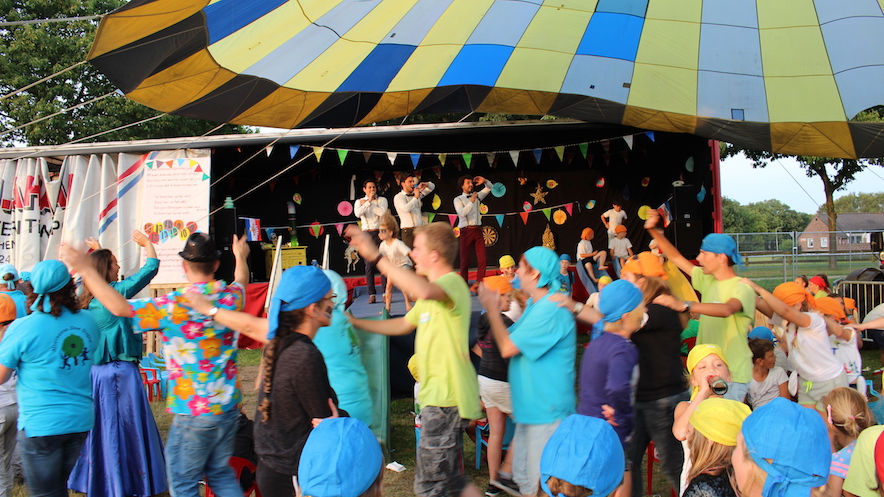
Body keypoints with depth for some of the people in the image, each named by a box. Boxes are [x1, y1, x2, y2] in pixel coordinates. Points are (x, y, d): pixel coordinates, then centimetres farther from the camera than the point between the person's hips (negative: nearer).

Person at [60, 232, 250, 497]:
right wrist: (241, 257, 46)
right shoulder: (231, 296, 1)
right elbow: (241, 281, 24)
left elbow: (120, 307, -20)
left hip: (194, 409, -6)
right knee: (220, 473, 20)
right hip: (230, 405, 6)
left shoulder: (174, 305, -18)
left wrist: (85, 268, -11)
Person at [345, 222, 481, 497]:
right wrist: (354, 322, 21)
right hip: (438, 394, 11)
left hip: (446, 397, -11)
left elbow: (424, 291, -41)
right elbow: (404, 324, 25)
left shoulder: (452, 282, -16)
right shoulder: (434, 288, 17)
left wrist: (376, 256, -38)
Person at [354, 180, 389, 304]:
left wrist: (369, 204, -2)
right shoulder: (359, 201, 12)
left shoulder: (382, 200, 10)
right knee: (369, 265, -4)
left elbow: (382, 212, -9)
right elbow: (357, 213, -9)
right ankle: (372, 294, -2)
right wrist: (369, 201, -9)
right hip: (367, 234, 1)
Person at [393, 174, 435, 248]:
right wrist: (416, 197, -13)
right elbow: (406, 208, -22)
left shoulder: (416, 194, 16)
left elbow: (432, 187, 25)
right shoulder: (398, 197, -3)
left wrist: (426, 184, 2)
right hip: (409, 231, -6)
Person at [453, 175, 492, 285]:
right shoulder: (458, 199, 2)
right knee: (465, 260, -1)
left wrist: (484, 181, 3)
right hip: (466, 231, -4)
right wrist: (471, 201, -14)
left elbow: (489, 188, 23)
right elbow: (462, 213, -14)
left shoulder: (476, 196, 16)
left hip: (478, 230, 4)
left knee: (482, 259, -3)